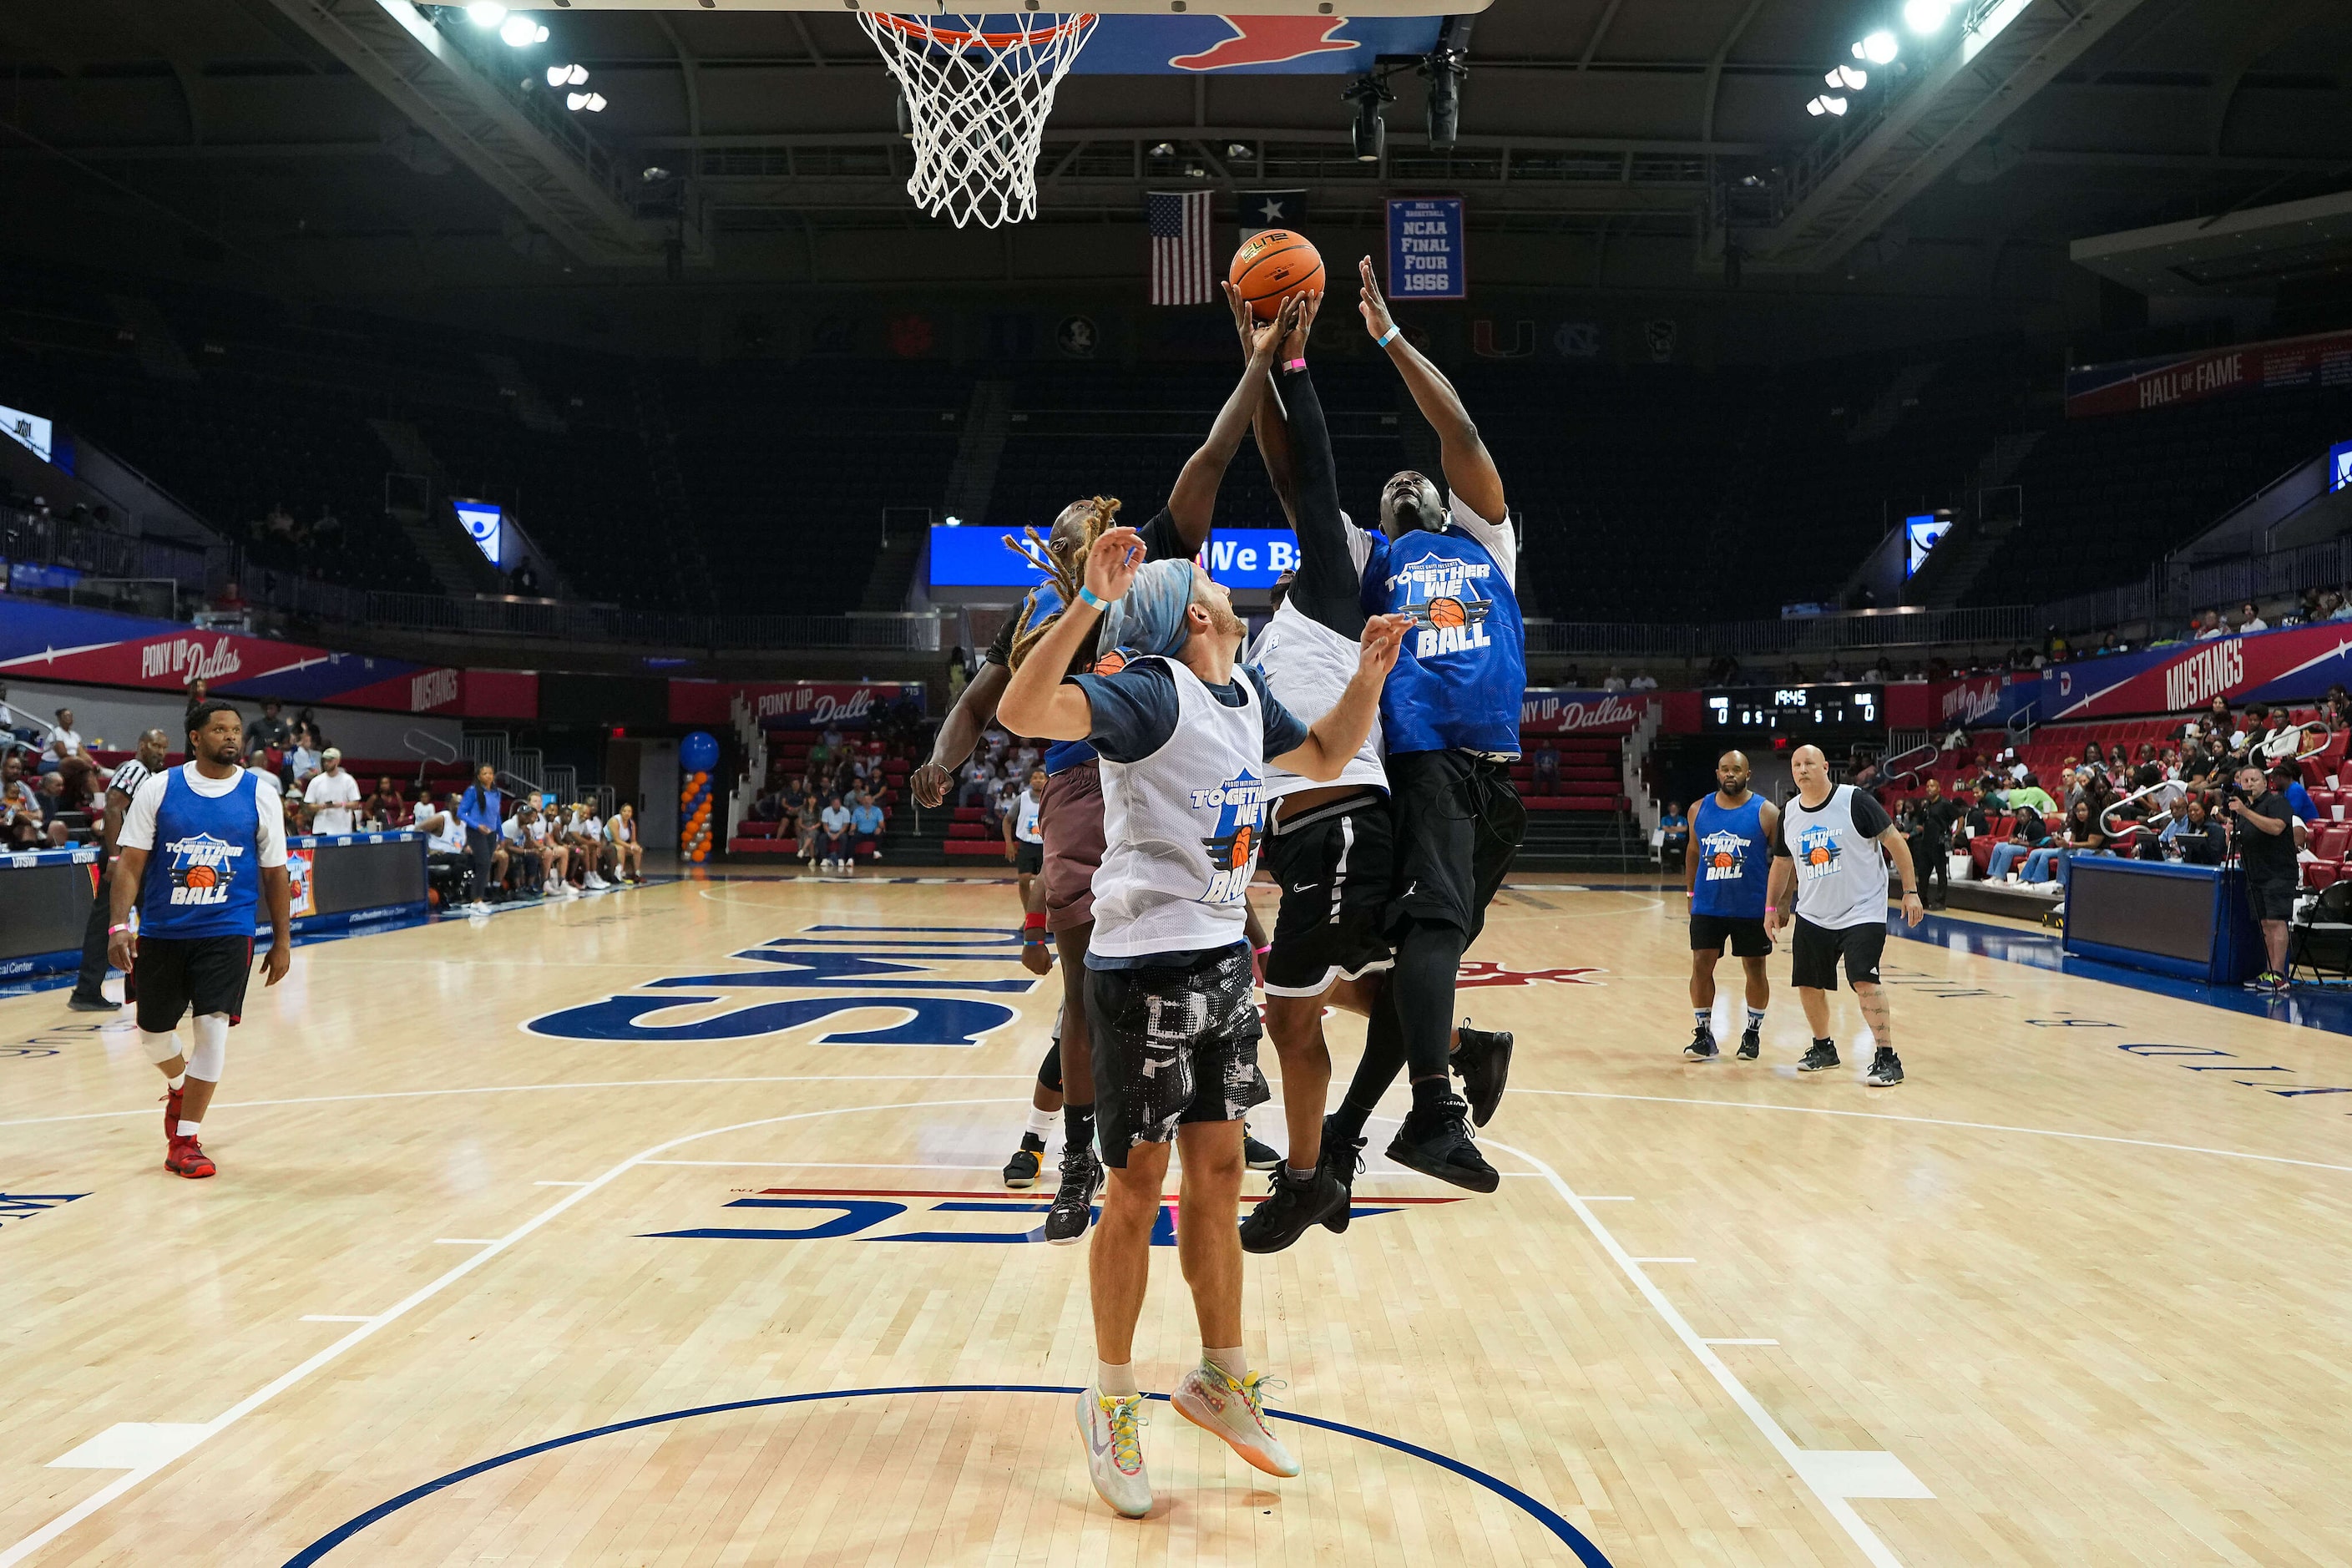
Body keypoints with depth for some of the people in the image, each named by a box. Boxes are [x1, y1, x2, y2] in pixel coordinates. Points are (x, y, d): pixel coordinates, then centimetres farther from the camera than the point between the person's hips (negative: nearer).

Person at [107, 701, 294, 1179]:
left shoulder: (260, 794, 0)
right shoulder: (158, 788, -1)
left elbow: (274, 873, 6)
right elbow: (130, 862, -2)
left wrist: (282, 940, 5)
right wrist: (119, 926, -13)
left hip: (226, 931, -1)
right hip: (161, 931, 1)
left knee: (213, 1027, -13)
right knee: (153, 1031, 13)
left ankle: (184, 1141, -1)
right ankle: (178, 1086, 48)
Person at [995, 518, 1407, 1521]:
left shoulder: (1245, 696, 9)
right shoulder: (1153, 690, -16)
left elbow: (1325, 761, 26)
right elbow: (1022, 712, -33)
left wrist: (1369, 677, 12)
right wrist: (1090, 604, -40)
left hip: (1222, 958, 8)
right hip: (1145, 965, -8)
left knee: (1217, 1173, 15)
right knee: (1138, 1186, 2)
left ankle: (1220, 1380, 30)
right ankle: (1112, 1402, 19)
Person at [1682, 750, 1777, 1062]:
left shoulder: (1766, 812, -7)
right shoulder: (1699, 809, 4)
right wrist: (1690, 891, 14)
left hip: (1752, 908, -2)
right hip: (1708, 905, 2)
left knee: (1755, 968, 8)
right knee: (1701, 965, -2)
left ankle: (1753, 1032, 23)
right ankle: (1703, 1034, 7)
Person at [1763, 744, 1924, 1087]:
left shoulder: (1855, 801, -13)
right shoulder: (1789, 813, 4)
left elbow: (1895, 843, -9)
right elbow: (1782, 862, 17)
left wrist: (1910, 890, -12)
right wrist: (1772, 907, 17)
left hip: (1862, 913, -6)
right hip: (1812, 915, 6)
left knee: (1864, 980, -18)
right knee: (1808, 984, 11)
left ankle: (1888, 1059, -10)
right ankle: (1823, 1048, 33)